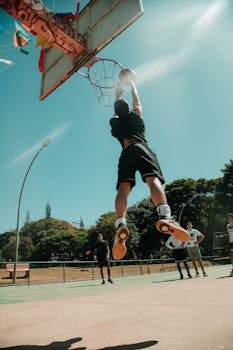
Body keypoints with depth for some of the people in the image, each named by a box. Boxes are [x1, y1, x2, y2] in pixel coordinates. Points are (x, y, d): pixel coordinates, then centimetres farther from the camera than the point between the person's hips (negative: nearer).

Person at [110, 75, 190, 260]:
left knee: (123, 188, -15)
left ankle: (120, 225, -40)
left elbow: (117, 109, 51)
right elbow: (137, 101, 46)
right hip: (141, 149, -1)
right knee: (153, 180, -22)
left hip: (126, 153, 2)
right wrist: (132, 83, 60)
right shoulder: (136, 116, 26)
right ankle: (165, 217, -49)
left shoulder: (114, 122, 29)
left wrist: (119, 92, 67)